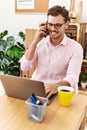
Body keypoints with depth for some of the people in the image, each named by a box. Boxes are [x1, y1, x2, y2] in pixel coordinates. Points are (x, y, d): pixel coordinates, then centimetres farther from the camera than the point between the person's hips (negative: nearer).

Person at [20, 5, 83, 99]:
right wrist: (35, 42, -12)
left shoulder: (75, 47, -8)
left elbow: (72, 77, -19)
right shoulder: (40, 42, 2)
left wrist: (57, 86, -39)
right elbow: (24, 67, -5)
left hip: (57, 91, -2)